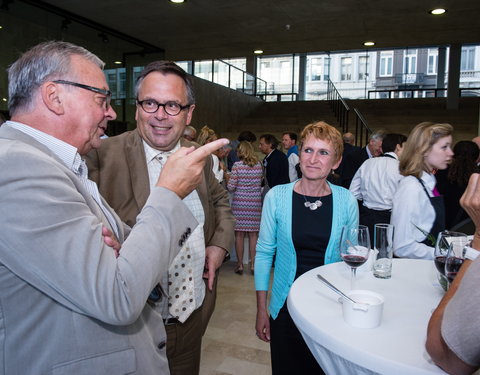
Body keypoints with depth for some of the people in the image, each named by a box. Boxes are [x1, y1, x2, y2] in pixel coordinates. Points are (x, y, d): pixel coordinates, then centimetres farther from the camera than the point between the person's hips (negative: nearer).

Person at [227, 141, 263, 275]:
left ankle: (240, 265, 12)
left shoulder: (237, 165, -8)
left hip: (239, 202, -2)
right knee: (253, 234, 8)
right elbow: (261, 183, 10)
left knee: (239, 234, 6)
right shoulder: (259, 165, 2)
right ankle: (253, 264, 13)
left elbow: (231, 187, -8)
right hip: (255, 203, 3)